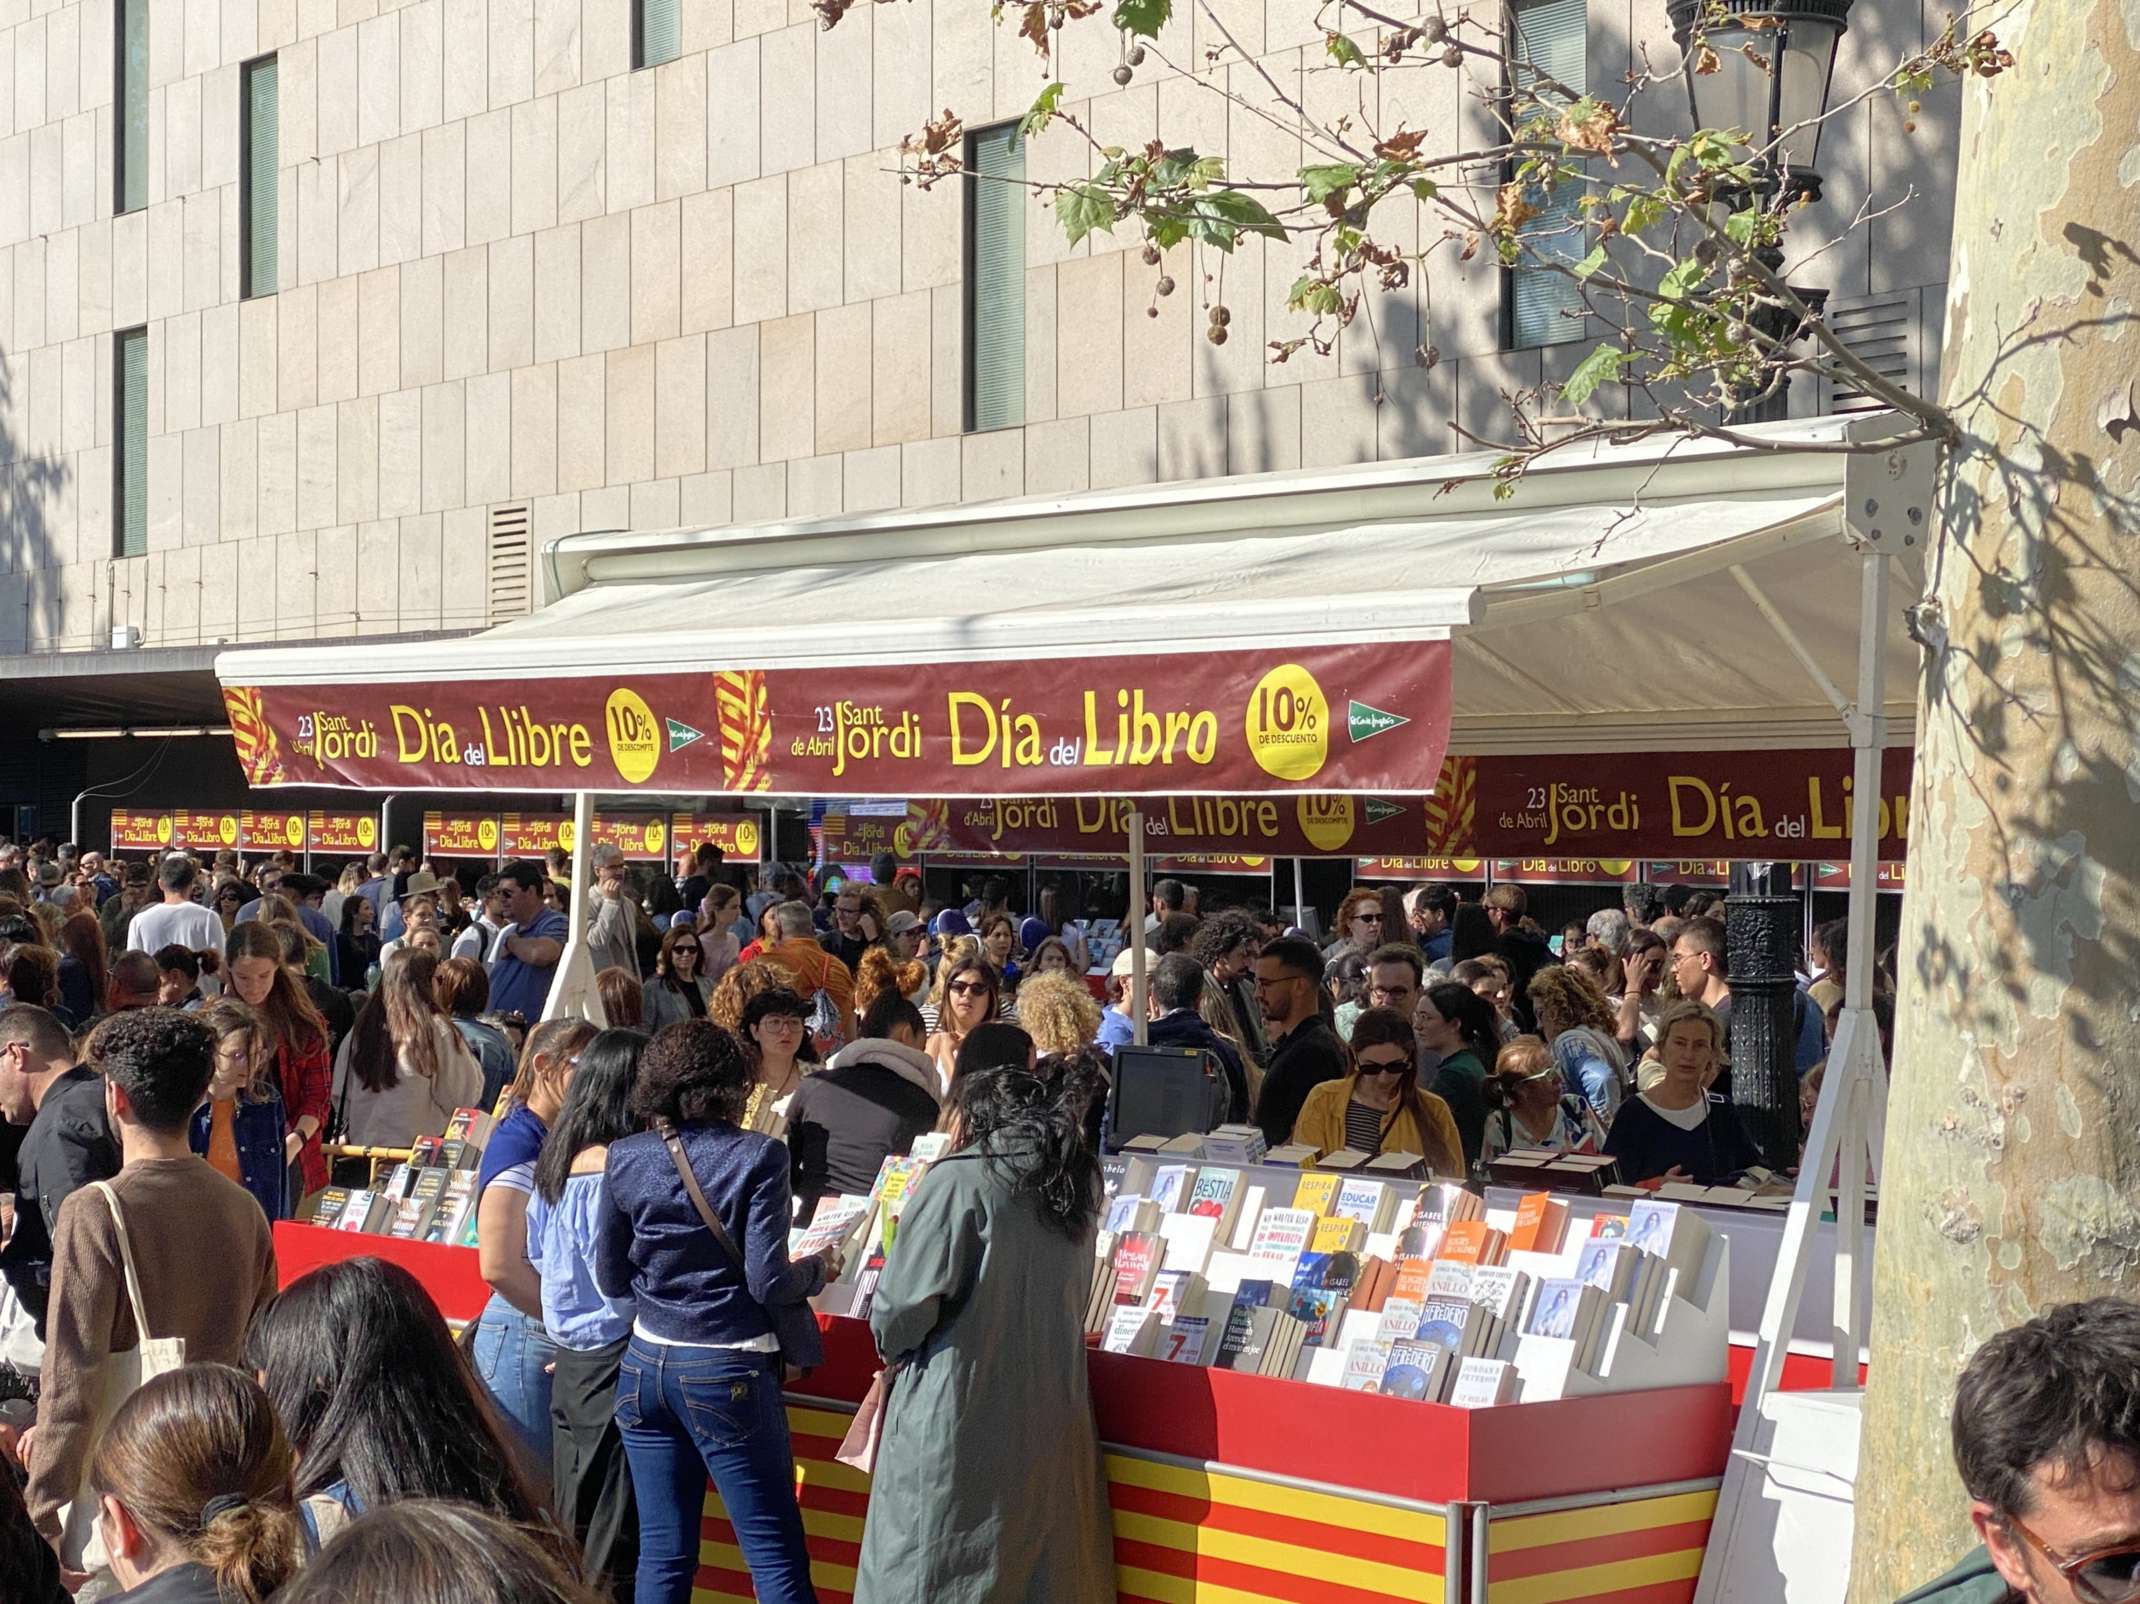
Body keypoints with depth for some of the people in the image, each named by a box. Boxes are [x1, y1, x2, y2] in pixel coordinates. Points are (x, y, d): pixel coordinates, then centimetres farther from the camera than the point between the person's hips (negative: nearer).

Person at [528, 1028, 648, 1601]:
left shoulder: (559, 1160, 8)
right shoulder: (615, 1168, -20)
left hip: (571, 1361, 9)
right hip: (613, 1361, -9)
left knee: (568, 1530, 17)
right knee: (616, 1541, -1)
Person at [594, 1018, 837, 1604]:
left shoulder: (626, 1159, 2)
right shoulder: (757, 1157, -11)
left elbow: (611, 1279, 9)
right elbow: (767, 1281, -14)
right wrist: (818, 1269, 6)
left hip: (647, 1365, 5)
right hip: (728, 1373, -5)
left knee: (663, 1554, 10)